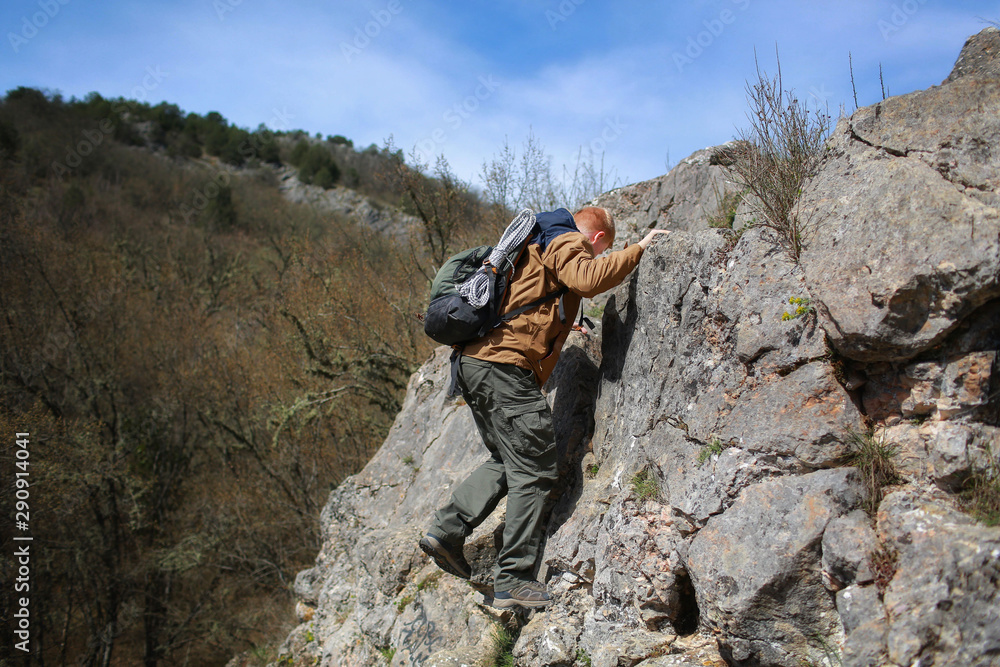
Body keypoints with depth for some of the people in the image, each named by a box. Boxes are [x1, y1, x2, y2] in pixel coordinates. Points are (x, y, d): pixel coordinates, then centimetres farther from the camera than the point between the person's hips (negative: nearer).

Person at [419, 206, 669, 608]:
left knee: (507, 461, 18)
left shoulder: (536, 245, 30)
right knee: (534, 470, -5)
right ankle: (513, 580, -3)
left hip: (475, 363, 10)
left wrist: (561, 323, 50)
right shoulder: (565, 243, 0)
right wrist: (637, 250, -10)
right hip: (506, 367, -10)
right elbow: (588, 278, -22)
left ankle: (446, 530, 10)